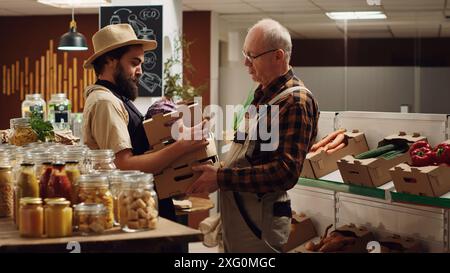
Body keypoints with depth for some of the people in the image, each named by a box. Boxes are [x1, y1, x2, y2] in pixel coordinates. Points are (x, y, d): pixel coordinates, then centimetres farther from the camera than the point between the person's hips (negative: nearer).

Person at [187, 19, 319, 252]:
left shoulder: (295, 101, -17)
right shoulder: (262, 95, 12)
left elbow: (285, 171, -25)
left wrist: (221, 178, -25)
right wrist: (216, 170, 5)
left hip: (259, 219, -8)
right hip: (234, 213, 9)